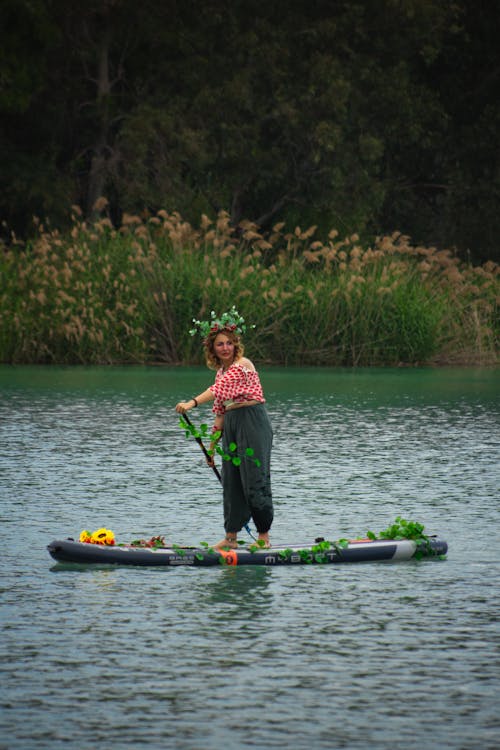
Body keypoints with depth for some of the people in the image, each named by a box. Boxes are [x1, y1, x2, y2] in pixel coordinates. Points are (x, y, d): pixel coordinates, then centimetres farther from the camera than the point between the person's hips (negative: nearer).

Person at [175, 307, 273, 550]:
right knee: (231, 481, 8)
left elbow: (219, 390, -27)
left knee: (255, 480, -7)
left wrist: (193, 403, -39)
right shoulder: (221, 371, 16)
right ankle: (231, 537, 12)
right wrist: (213, 445, 18)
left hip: (252, 422, -9)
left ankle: (264, 537, -1)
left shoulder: (242, 365, -10)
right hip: (231, 426, 9)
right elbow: (220, 410, 20)